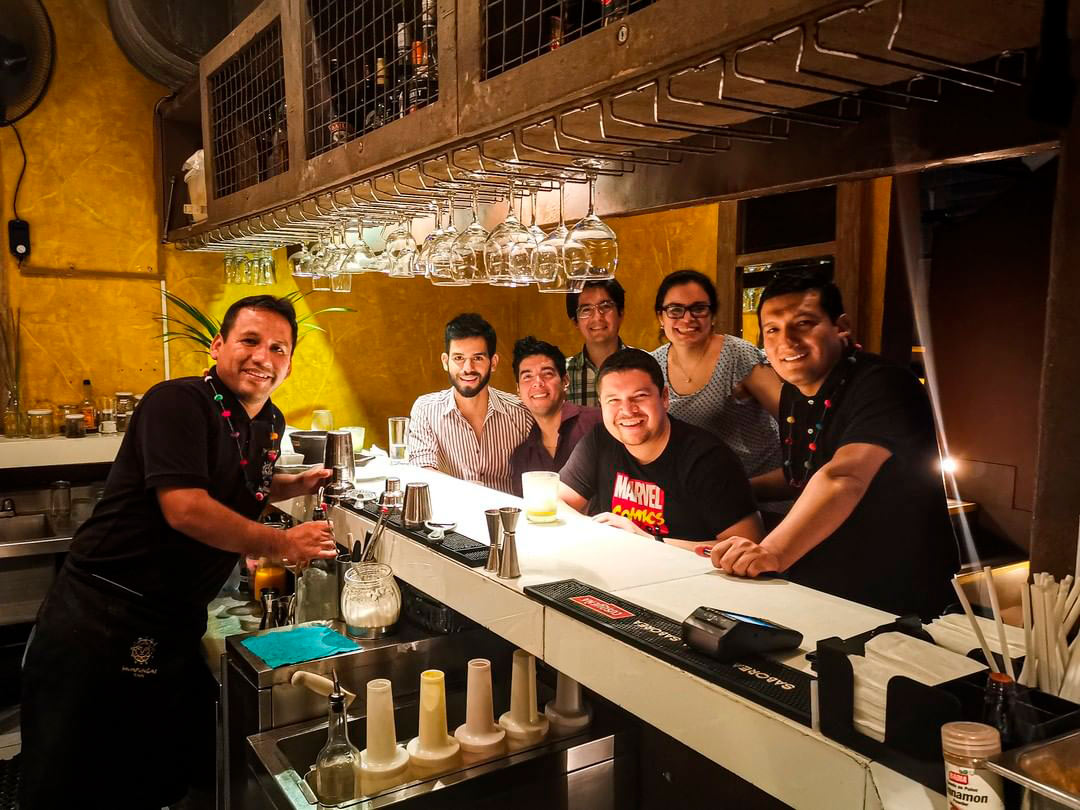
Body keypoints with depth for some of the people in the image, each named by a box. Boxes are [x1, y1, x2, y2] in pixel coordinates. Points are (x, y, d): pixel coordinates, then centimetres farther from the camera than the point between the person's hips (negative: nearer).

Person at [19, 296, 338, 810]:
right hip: (100, 616, -7)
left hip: (175, 628, 8)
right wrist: (282, 544, -15)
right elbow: (186, 508, -26)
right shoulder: (178, 402, -16)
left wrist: (299, 485, 9)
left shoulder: (271, 424, 9)